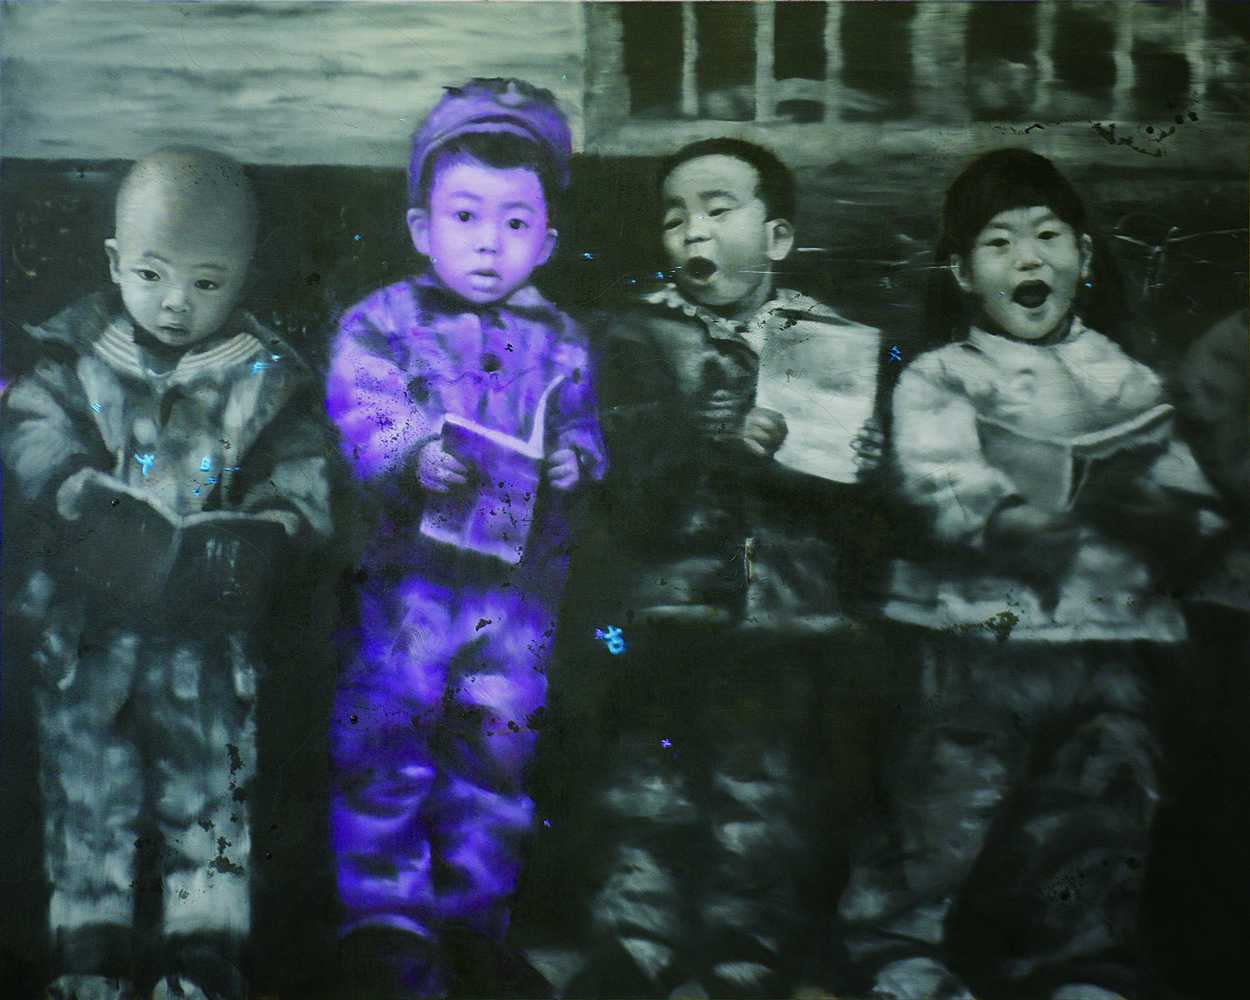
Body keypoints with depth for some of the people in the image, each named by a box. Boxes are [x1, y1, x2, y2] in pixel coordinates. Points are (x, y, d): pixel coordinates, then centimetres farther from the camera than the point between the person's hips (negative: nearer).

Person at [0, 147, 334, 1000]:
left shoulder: (270, 379, -2)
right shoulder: (69, 356, 1)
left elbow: (296, 501, -7)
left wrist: (191, 559, -21)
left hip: (209, 647, -1)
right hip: (83, 637, 1)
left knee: (209, 809, 11)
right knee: (87, 808, 13)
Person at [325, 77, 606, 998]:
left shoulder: (559, 341, 10)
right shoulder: (383, 322, 1)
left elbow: (584, 429, 14)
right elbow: (361, 419, -7)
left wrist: (576, 460, -9)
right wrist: (416, 460, -25)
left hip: (523, 576, 3)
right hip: (415, 567, -3)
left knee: (498, 743, 7)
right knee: (390, 732, -5)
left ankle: (473, 921, 22)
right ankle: (385, 921, 11)